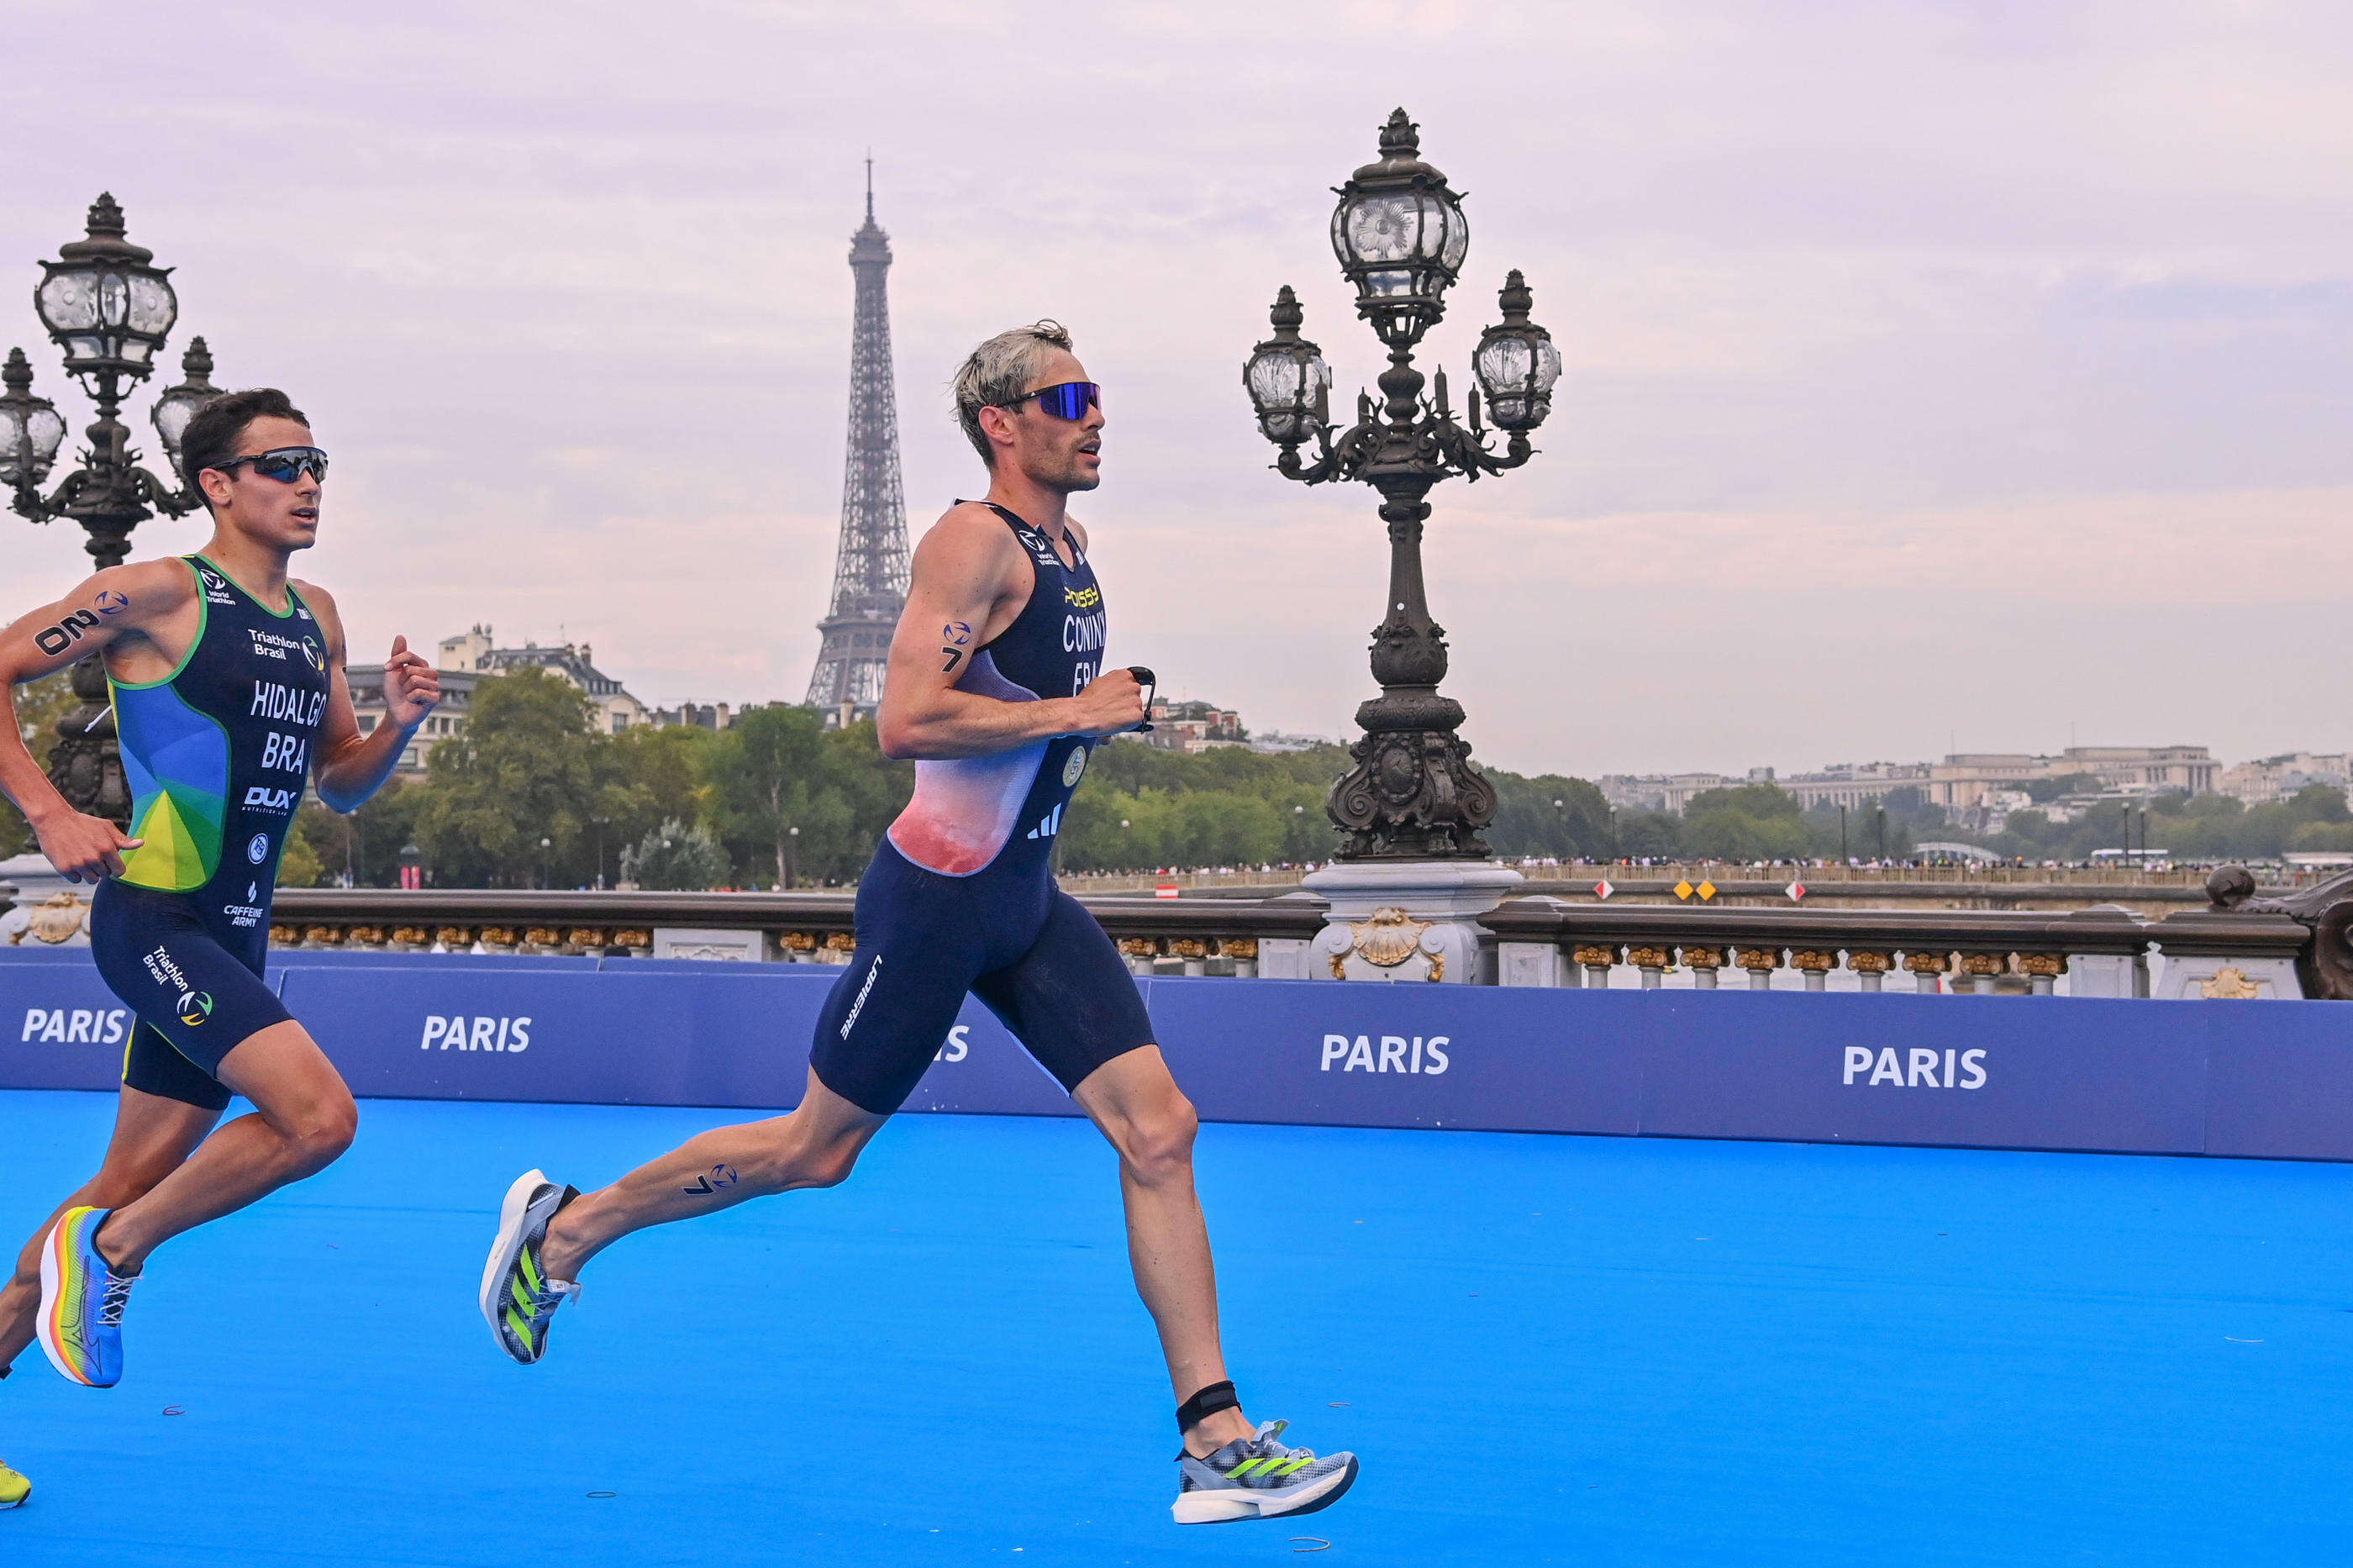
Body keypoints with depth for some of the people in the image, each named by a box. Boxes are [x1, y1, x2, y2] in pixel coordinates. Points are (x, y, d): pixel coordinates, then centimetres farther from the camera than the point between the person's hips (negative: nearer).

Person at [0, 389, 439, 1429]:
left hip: (233, 940, 8)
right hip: (154, 919, -8)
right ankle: (111, 1251, -3)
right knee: (319, 1116, -22)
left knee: (131, 1186, 11)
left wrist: (398, 725, 1)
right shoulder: (160, 593, -9)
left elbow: (338, 785, 20)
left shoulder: (316, 620, 13)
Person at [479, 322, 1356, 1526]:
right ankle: (565, 1228, 26)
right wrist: (1072, 712, -21)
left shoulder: (1068, 545, 13)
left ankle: (1217, 1443, -3)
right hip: (936, 897, -8)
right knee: (816, 1148, 5)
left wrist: (1096, 712, 11)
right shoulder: (975, 540, -15)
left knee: (1158, 1132, -4)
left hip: (1026, 901, 8)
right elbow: (902, 720, -26)